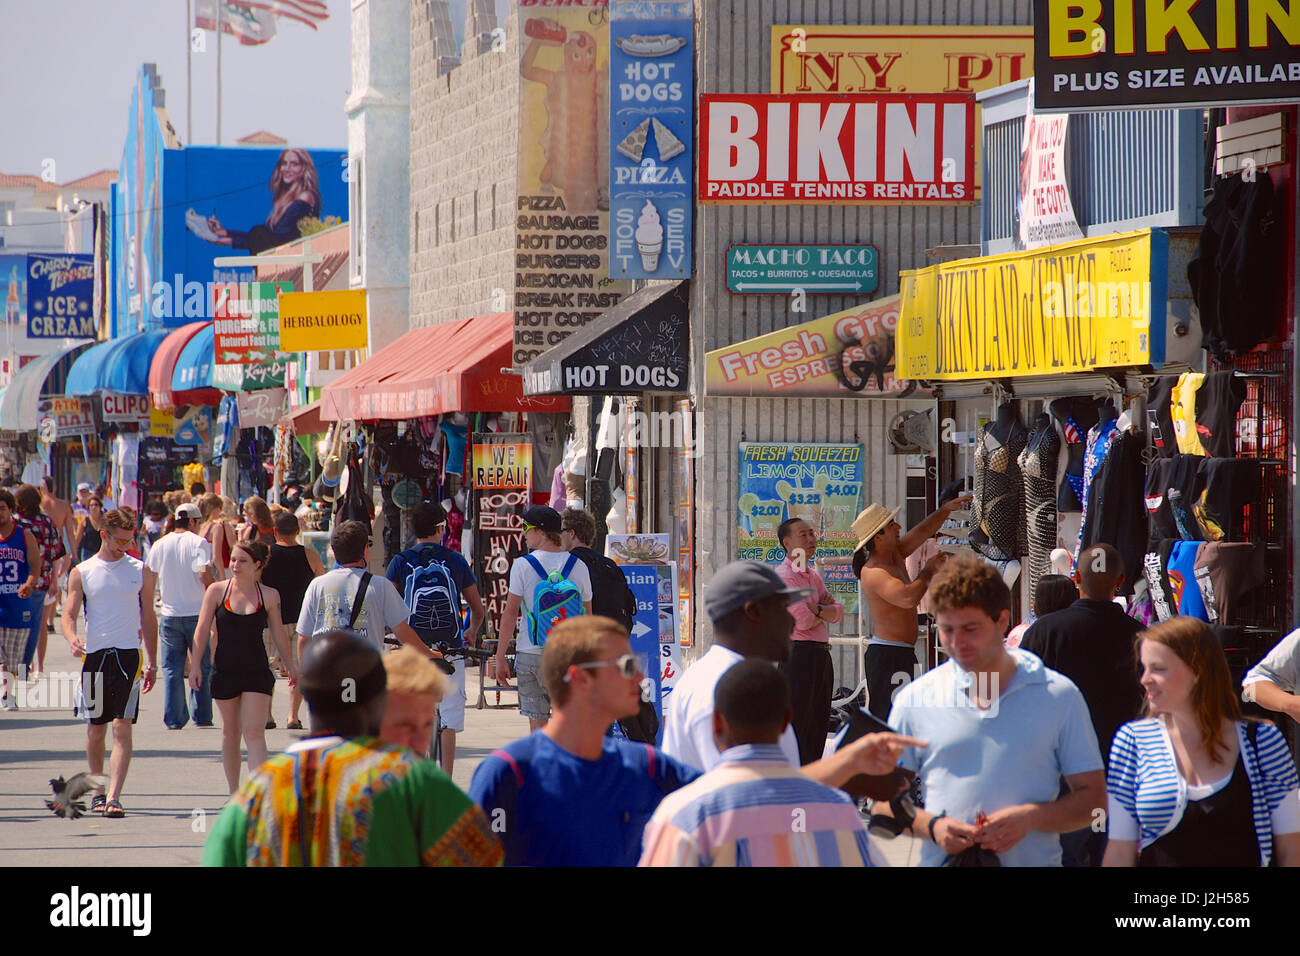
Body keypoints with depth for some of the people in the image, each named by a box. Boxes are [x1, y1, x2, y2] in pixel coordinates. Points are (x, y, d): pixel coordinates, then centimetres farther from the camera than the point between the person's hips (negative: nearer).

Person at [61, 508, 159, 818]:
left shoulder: (140, 571, 6)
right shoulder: (82, 573, 3)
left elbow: (148, 619, 12)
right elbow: (68, 615, 0)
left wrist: (152, 663, 9)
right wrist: (72, 639, -23)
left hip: (129, 654, -1)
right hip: (95, 654, 1)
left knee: (122, 727, -11)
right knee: (96, 728, 9)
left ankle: (113, 797, -15)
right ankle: (98, 790, 27)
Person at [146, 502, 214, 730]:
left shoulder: (160, 545, 4)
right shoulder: (198, 543, -7)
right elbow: (204, 573, -19)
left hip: (170, 615, 3)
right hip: (197, 613, -3)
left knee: (172, 668, 6)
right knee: (202, 667, 9)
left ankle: (173, 718, 1)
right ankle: (202, 716, 10)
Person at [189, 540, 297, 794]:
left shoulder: (269, 596, 0)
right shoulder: (217, 591, -1)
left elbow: (278, 633, 11)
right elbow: (202, 630, 0)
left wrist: (290, 666, 16)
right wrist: (195, 665, -7)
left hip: (257, 671, -1)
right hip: (225, 670, 1)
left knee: (254, 733, -11)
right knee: (230, 733, 11)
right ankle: (235, 794, 23)